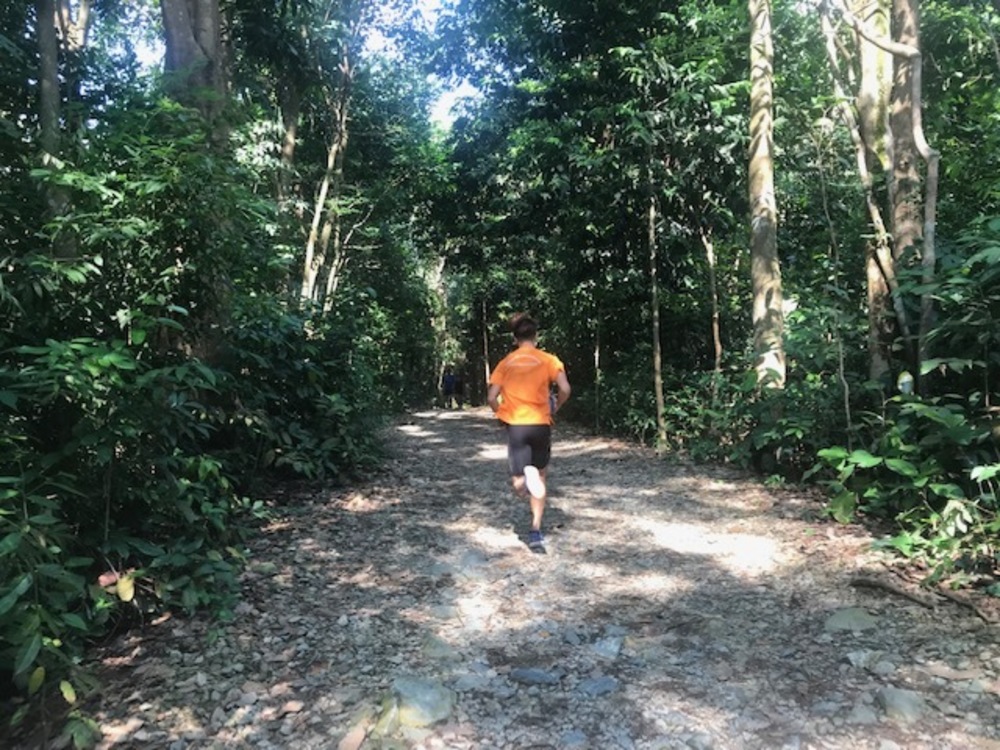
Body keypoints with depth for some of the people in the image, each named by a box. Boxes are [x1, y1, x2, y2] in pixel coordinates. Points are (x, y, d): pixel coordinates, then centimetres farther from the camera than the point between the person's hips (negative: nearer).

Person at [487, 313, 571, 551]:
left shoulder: (506, 363, 4)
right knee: (539, 476, 17)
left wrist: (502, 414, 14)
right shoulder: (548, 360, -1)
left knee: (519, 483, 4)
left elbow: (492, 397, -4)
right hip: (540, 424, 0)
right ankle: (536, 532, 13)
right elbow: (565, 389, -13)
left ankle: (524, 476, -34)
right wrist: (555, 407, 6)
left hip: (515, 425, 1)